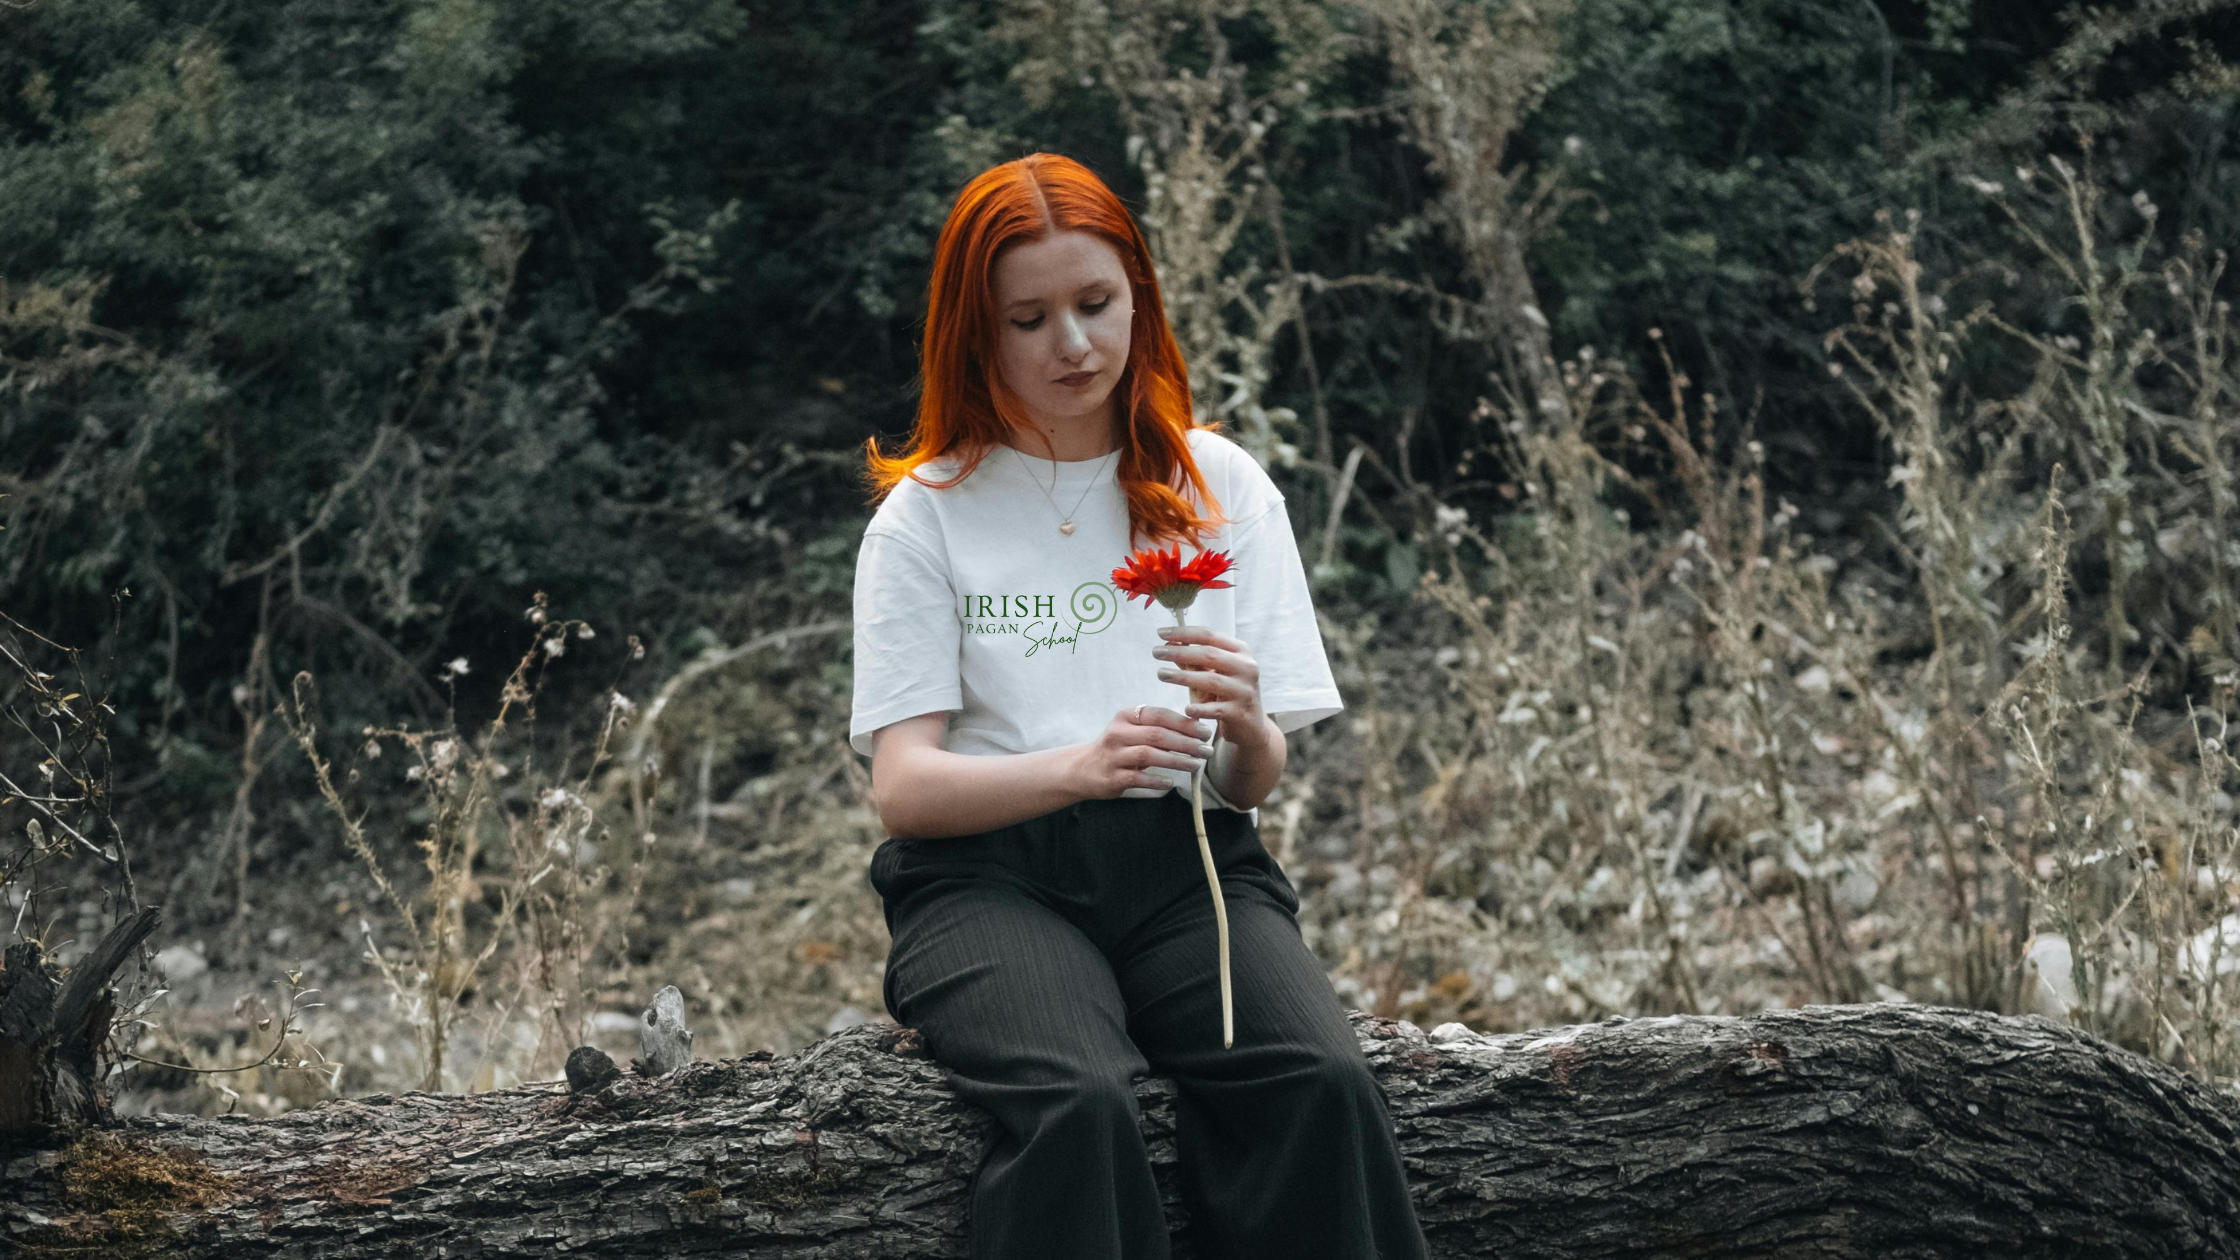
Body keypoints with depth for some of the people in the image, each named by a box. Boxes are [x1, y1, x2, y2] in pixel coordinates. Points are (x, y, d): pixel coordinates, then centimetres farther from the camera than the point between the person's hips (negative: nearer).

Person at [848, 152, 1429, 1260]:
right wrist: (1077, 766, -20)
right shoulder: (927, 515, 9)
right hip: (988, 875, -2)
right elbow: (902, 786, -1)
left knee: (1321, 1084, -31)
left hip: (1186, 859, 2)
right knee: (1080, 1106, -35)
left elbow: (1257, 785, 12)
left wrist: (1245, 731, -14)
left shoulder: (1221, 488, 15)